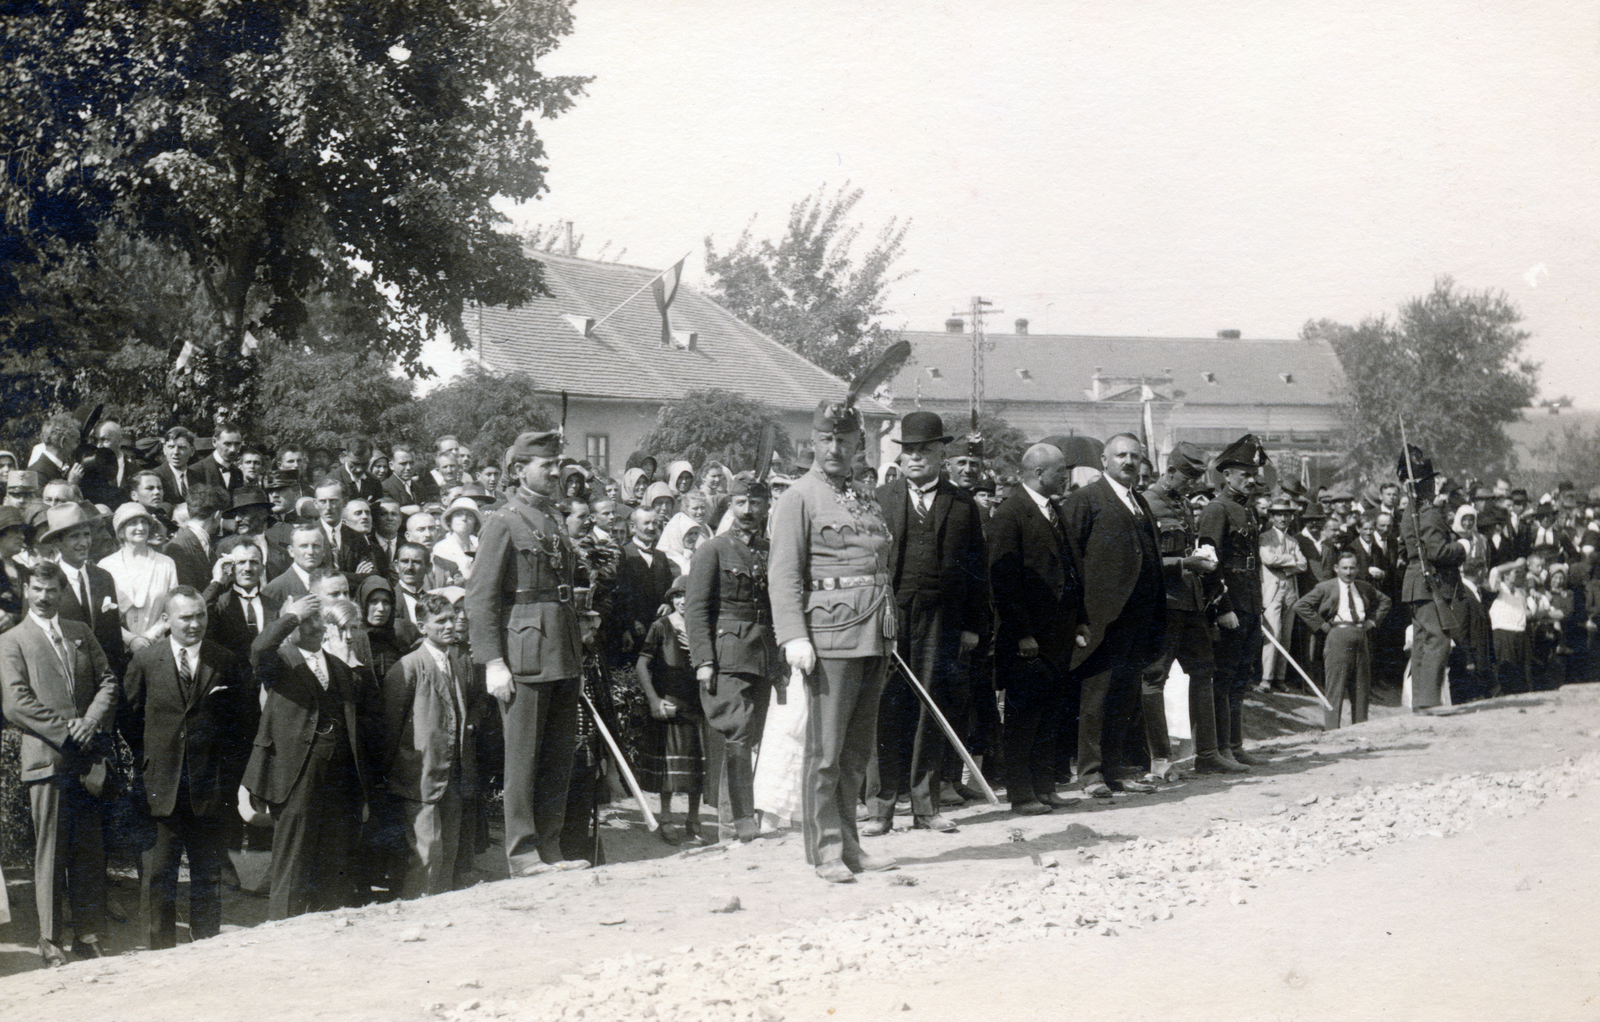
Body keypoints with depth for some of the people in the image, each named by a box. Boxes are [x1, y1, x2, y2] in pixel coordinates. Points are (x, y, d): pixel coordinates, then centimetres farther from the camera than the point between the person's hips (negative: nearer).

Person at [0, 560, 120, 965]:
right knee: (50, 854, -2)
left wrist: (91, 723, -5)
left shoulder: (81, 633, 16)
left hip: (87, 759, 4)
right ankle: (50, 943, 4)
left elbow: (108, 681, 12)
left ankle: (89, 937, 13)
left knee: (90, 852, 6)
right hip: (46, 759, -4)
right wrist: (66, 732, -10)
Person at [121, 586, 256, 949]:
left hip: (211, 791, 0)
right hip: (160, 790, 0)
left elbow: (244, 726, 5)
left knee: (208, 878, 9)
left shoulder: (230, 665, 3)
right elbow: (130, 721, 7)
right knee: (157, 878, 4)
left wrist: (232, 777, -1)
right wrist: (143, 769, 1)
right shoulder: (145, 662, 3)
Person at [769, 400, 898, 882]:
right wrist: (794, 637, -18)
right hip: (831, 632, -7)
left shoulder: (866, 500, 19)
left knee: (858, 748, 11)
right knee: (826, 749, -5)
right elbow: (783, 575, -8)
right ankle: (826, 849, 1)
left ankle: (848, 845, 18)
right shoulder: (799, 498, -2)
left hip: (873, 635, 7)